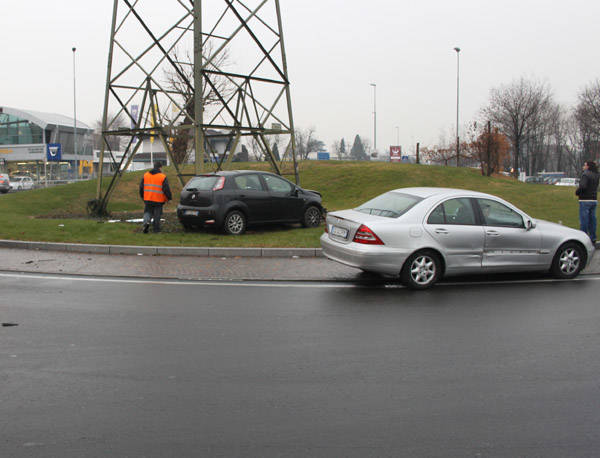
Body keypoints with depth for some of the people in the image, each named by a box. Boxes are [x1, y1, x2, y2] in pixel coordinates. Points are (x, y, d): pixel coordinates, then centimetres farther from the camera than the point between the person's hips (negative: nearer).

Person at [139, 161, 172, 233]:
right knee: (157, 215, 8)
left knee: (147, 212, 17)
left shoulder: (145, 175, 6)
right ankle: (156, 229, 13)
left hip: (148, 199, 3)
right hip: (158, 200, -3)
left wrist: (142, 196, 24)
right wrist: (168, 198, 6)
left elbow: (141, 187, 11)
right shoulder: (163, 177, -7)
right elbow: (166, 189, -7)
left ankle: (146, 222, -10)